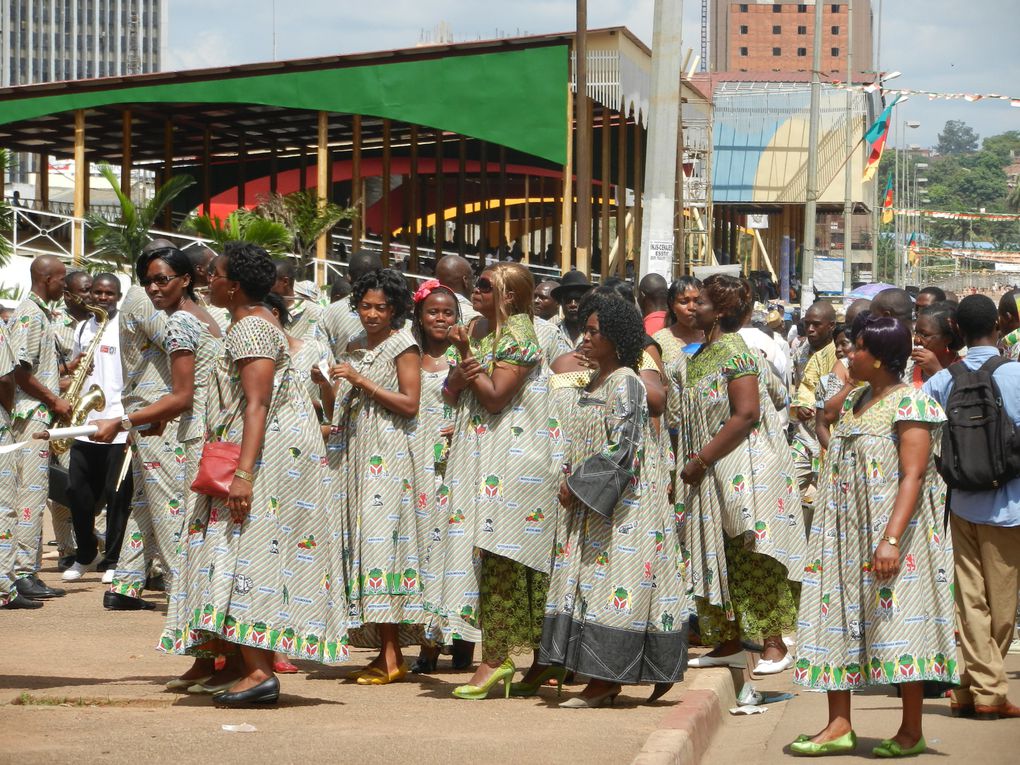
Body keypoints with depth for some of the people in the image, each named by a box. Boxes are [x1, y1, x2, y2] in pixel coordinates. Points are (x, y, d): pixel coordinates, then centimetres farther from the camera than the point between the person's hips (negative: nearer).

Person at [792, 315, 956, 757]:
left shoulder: (909, 404, -11)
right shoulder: (858, 402, 14)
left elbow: (913, 476, -18)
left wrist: (891, 539, -26)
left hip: (889, 529, -8)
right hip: (847, 536, 9)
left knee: (899, 624, -5)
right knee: (839, 621, 4)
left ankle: (911, 730, 3)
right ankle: (839, 726, 6)